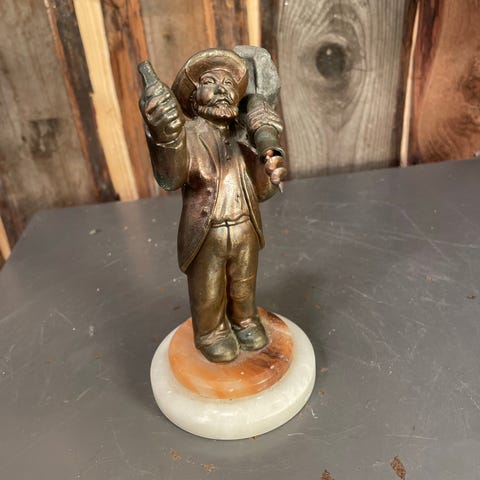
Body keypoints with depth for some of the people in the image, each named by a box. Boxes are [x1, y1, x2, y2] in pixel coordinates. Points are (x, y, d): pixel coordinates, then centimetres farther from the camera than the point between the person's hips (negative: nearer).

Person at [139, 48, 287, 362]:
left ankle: (245, 321, 51)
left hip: (245, 230, 4)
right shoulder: (189, 134, -15)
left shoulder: (243, 134, 0)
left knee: (243, 285, 25)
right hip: (207, 235, -4)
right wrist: (166, 135, -53)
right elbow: (171, 177, -35)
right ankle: (211, 333, 43)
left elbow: (261, 188, 1)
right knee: (208, 293, 16)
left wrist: (269, 150, -15)